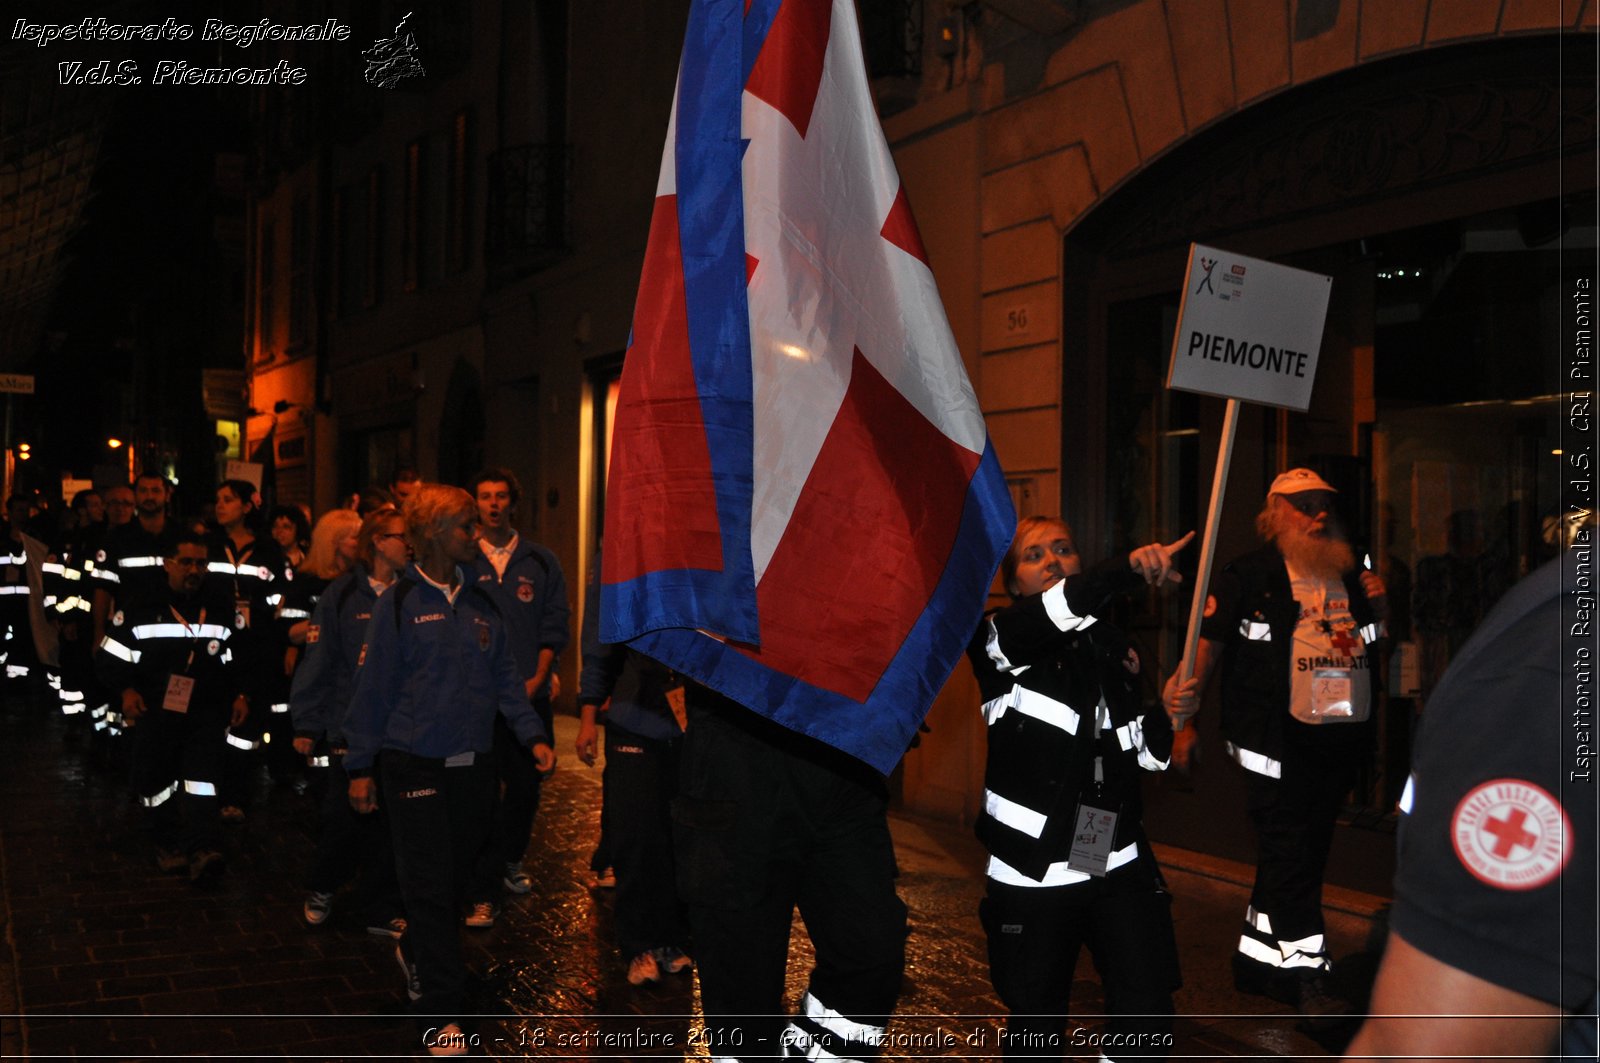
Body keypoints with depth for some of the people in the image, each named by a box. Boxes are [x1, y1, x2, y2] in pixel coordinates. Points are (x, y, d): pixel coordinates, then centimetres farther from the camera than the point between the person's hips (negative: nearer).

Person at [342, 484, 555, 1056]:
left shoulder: (482, 605, 9)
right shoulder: (399, 603, -6)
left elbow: (505, 677, 11)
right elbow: (373, 687, -5)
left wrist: (533, 734, 0)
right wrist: (360, 766, -5)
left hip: (473, 767, 5)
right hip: (416, 767, -5)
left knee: (455, 880, 13)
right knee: (430, 888, -4)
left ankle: (414, 950, 41)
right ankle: (441, 1014, 2)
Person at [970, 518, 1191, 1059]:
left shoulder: (1113, 647, 10)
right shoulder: (998, 641, -4)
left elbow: (1148, 754, 17)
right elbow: (1046, 614, -30)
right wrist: (1126, 569, -43)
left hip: (1119, 862, 3)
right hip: (1033, 872, -3)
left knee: (1148, 1014, -3)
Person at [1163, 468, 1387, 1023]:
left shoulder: (1349, 574, 13)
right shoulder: (1248, 575, -5)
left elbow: (1376, 640, 26)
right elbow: (1211, 637, -7)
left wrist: (1378, 605, 7)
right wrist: (1190, 687, -22)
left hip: (1339, 738, 7)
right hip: (1278, 741, -7)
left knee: (1306, 850, 15)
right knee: (1288, 854, -5)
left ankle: (1259, 959, 29)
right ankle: (1308, 974, 5)